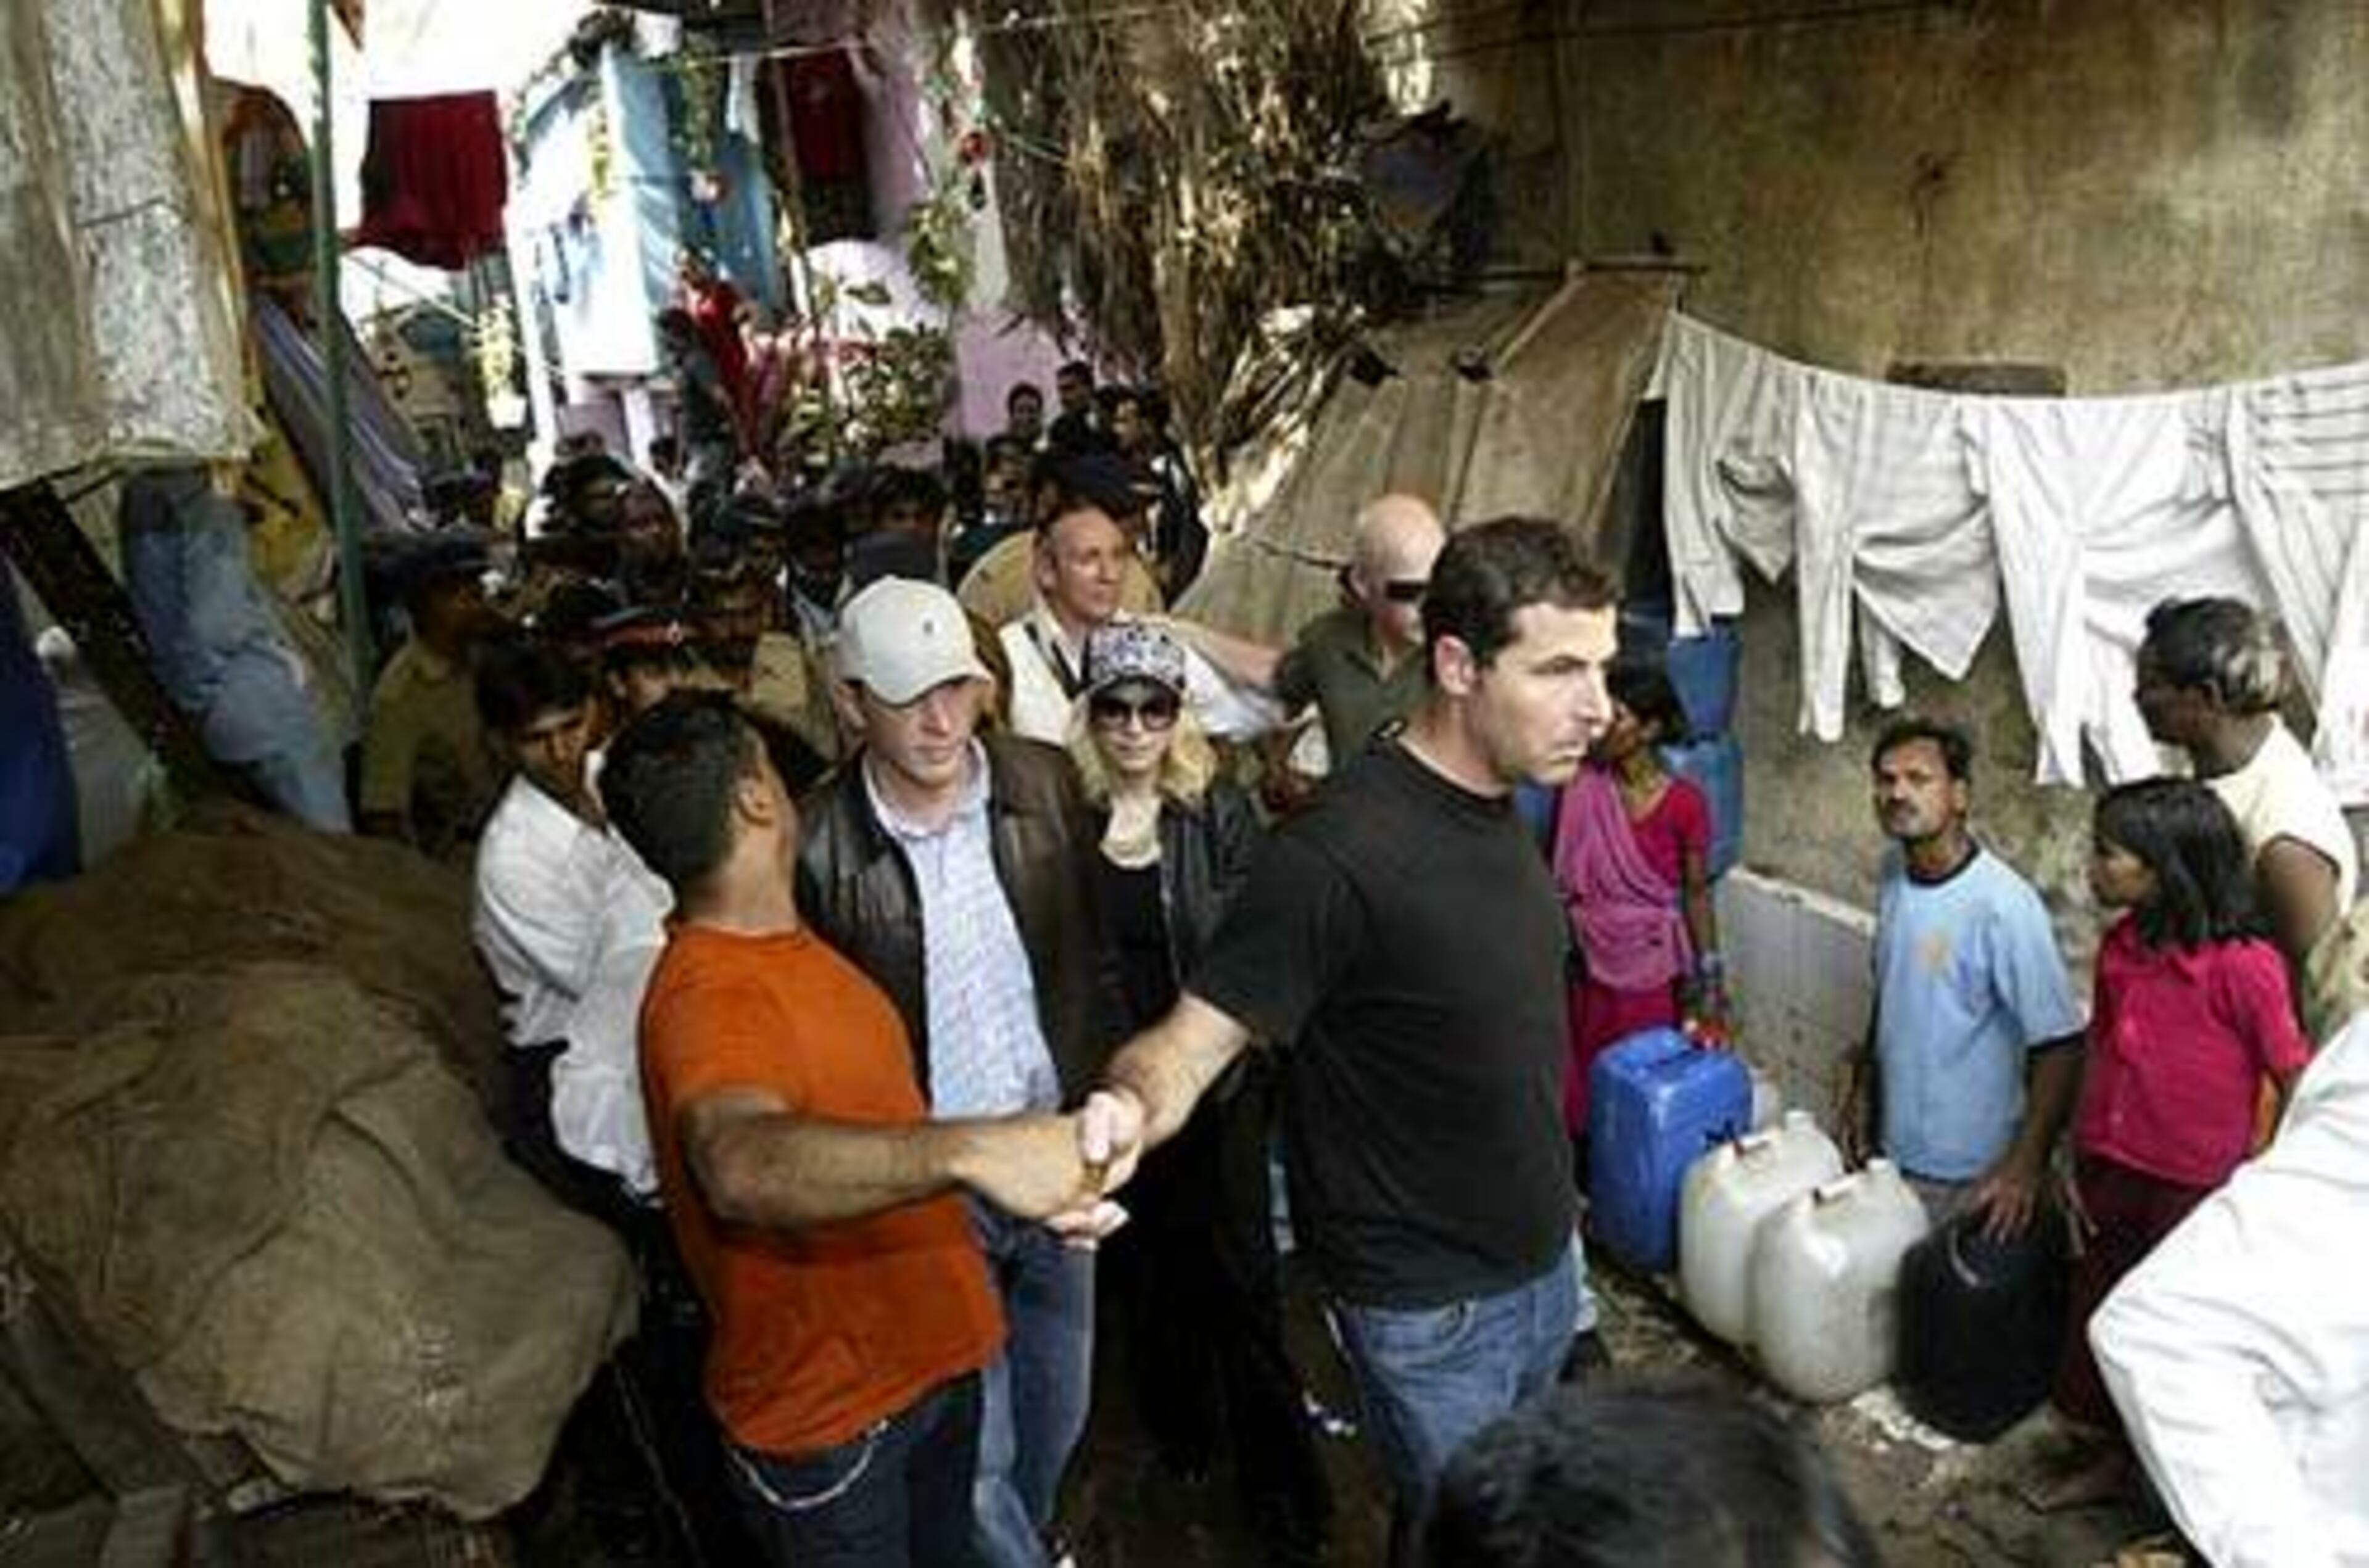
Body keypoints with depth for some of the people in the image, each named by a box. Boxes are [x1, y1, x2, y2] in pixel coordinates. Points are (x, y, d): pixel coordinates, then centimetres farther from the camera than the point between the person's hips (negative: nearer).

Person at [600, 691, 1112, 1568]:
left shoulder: (781, 935, 0)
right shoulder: (707, 998, -31)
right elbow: (742, 1164, -53)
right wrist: (967, 1149, -63)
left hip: (926, 1353, 8)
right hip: (827, 1413, -8)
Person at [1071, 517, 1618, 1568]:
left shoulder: (1494, 800, -3)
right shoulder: (1341, 853, -30)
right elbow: (1195, 1038, -29)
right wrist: (1128, 1107, -51)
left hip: (1541, 1260, 8)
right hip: (1432, 1307, -8)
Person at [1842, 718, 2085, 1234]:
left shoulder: (2004, 905, -24)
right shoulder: (1894, 872, -2)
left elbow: (2059, 1046, -23)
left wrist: (2026, 1166, -25)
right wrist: (1863, 1081, 17)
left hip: (1971, 1171, -6)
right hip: (1895, 1144, 7)